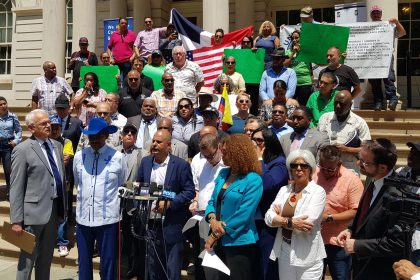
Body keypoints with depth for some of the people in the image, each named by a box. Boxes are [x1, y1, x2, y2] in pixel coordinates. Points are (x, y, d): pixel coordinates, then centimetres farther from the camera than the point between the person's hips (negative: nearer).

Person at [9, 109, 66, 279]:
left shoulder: (57, 146, 9)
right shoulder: (22, 150, -10)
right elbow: (16, 187, -11)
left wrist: (63, 207, 13)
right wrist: (16, 220, -14)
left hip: (55, 208, 6)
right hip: (35, 210, -6)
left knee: (47, 257, 17)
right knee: (28, 256, 6)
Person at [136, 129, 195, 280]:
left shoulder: (181, 165, -9)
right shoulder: (145, 162, 6)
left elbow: (190, 192, -9)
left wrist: (169, 203, -19)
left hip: (171, 225, -4)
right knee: (153, 267, 16)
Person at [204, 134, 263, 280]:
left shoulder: (253, 180, -15)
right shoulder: (223, 173, 7)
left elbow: (243, 215, -19)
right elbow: (212, 201, 10)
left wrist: (215, 236, -14)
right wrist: (212, 220, -12)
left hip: (239, 244, -7)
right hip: (219, 243, 7)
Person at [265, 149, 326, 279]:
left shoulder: (318, 191, -8)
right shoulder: (284, 190, 6)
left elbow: (307, 223, -19)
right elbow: (268, 218, -3)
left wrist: (280, 217, -9)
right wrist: (291, 222, -18)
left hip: (308, 256, -4)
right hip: (284, 253, 4)